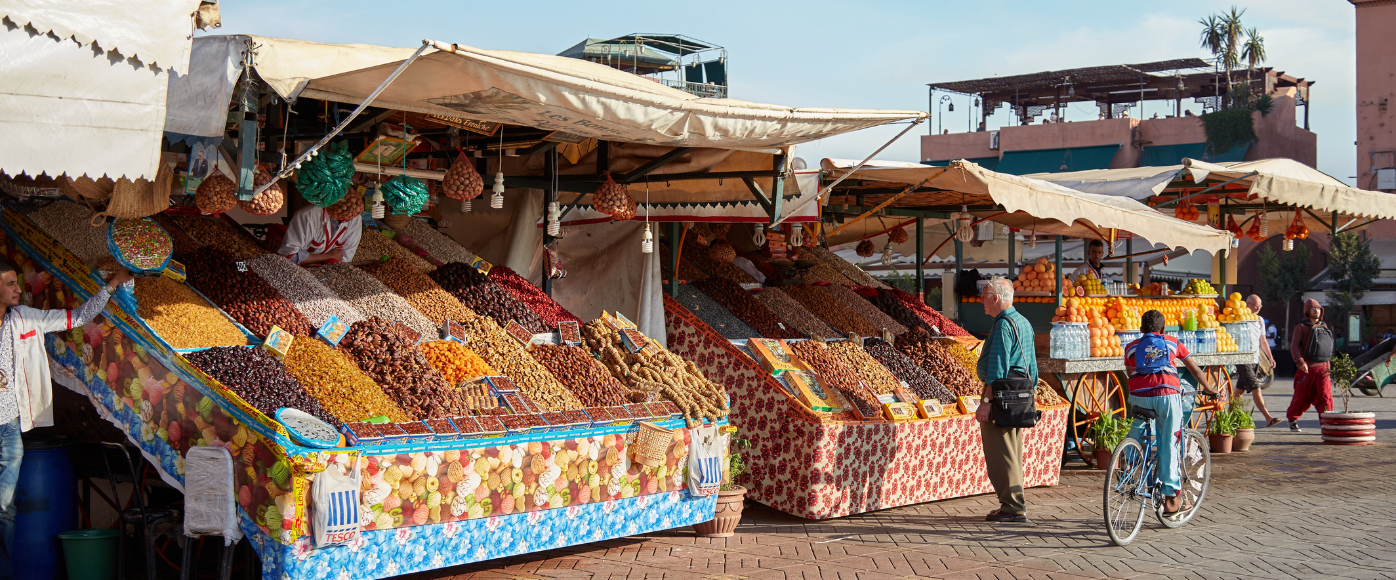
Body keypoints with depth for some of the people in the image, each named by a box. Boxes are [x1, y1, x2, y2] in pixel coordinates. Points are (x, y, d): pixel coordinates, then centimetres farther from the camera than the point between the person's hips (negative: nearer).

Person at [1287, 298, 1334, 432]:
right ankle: (1292, 419, 28)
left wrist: (1328, 365, 21)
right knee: (1302, 397, 6)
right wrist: (1300, 362, -25)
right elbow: (1294, 346, -12)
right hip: (1306, 368, -4)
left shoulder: (1324, 327, 15)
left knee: (1325, 396, -11)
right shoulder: (1301, 327, -2)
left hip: (1322, 367, 4)